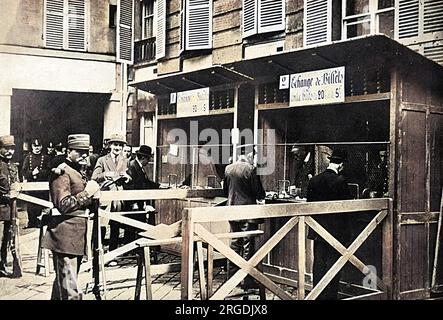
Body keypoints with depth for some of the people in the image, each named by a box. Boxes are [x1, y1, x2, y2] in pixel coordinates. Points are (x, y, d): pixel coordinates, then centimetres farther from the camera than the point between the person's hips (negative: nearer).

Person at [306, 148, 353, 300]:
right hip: (336, 229, -5)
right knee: (333, 263, 3)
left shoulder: (314, 180, 2)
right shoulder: (340, 181, -15)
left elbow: (309, 202, 7)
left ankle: (317, 295, 18)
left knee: (319, 263, 11)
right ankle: (330, 295, 7)